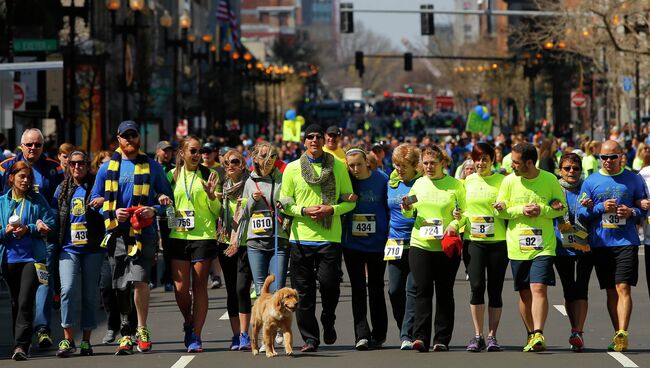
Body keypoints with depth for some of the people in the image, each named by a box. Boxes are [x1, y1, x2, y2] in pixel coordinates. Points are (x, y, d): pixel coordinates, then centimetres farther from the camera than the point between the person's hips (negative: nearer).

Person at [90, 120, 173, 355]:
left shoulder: (152, 167, 9)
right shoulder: (107, 168, 11)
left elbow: (167, 198, 13)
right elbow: (95, 202, 12)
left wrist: (155, 210, -8)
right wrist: (113, 213, -6)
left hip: (144, 233, -2)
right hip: (117, 234, 2)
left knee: (139, 279, -17)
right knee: (121, 287, 3)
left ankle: (142, 330, -1)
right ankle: (126, 334, 12)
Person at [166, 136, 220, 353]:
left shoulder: (208, 175, 4)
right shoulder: (172, 176, 9)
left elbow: (217, 212, 6)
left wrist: (211, 195, -12)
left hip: (204, 236, -2)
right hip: (178, 236, 2)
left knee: (199, 287, -2)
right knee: (180, 288, -3)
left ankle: (196, 336, 3)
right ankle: (188, 323, 24)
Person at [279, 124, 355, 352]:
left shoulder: (338, 167, 6)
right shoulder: (292, 169, 6)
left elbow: (350, 201, 7)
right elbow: (285, 204, 7)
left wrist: (331, 209, -10)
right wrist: (304, 210, -11)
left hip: (329, 237, -1)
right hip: (301, 237, 1)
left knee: (329, 283, -11)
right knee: (303, 291, 1)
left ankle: (328, 322, 18)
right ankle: (309, 338, 10)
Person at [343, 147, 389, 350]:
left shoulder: (382, 179, -4)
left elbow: (390, 209, 0)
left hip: (377, 242, -1)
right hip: (352, 244, 1)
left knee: (376, 288, 8)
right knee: (358, 289, -3)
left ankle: (378, 334, 17)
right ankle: (362, 335, -7)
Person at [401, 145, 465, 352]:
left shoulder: (456, 185, 2)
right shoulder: (419, 184, 11)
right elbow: (410, 214, 16)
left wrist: (455, 224, -15)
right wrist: (407, 209, -6)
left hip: (447, 246, -2)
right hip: (420, 244, 2)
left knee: (444, 293, 3)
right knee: (422, 291, -4)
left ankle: (442, 339, 6)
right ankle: (420, 337, -7)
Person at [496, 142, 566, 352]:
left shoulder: (550, 180, -1)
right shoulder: (509, 181, 2)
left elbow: (562, 208, 5)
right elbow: (500, 210, 4)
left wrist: (542, 210, -13)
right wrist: (522, 210, -11)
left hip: (543, 245, -3)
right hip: (517, 246, 3)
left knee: (539, 288, -16)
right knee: (524, 293, 8)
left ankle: (538, 335, -21)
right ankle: (531, 334, 21)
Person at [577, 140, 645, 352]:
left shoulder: (634, 180, 5)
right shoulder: (591, 182, 8)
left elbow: (644, 208, 11)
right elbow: (581, 213, 6)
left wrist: (631, 212, -10)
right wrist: (601, 208, -10)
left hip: (626, 241, -2)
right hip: (600, 243, 2)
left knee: (623, 288, -13)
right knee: (611, 291, 6)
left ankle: (622, 334, -18)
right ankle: (618, 335, 12)